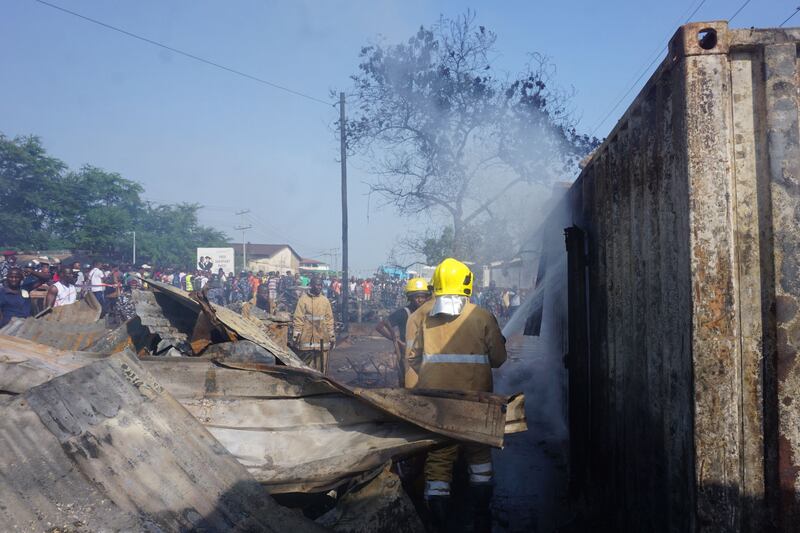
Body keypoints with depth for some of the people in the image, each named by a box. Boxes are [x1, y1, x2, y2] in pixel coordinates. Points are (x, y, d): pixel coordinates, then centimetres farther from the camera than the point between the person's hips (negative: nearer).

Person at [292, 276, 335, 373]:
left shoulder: (325, 300, 10)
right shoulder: (303, 299, -2)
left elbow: (329, 319, 12)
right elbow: (298, 318, -3)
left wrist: (332, 336, 10)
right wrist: (296, 335, -8)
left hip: (322, 337, 3)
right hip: (307, 337, -3)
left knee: (321, 364, 6)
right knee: (306, 364, 1)